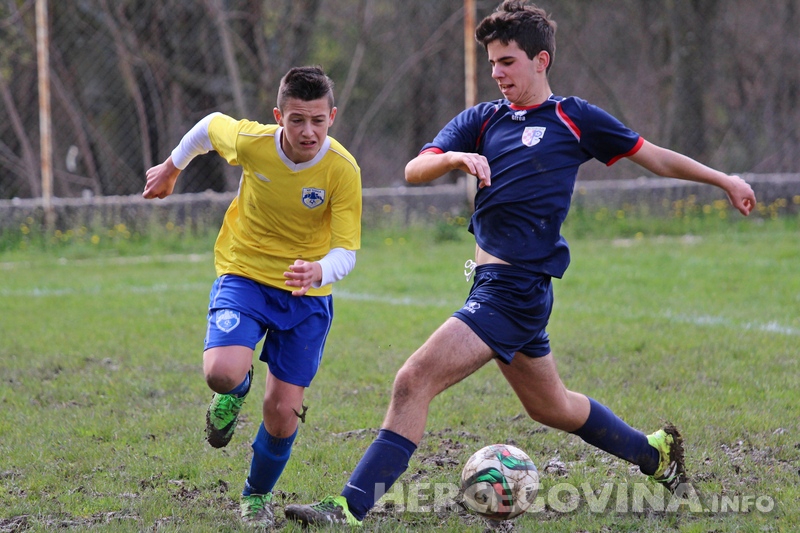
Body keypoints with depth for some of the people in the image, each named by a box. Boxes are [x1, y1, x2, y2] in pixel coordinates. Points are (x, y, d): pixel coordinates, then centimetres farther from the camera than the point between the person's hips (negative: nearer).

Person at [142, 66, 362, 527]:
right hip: (244, 276, 0)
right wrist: (172, 168, 22)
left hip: (307, 294, 0)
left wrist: (319, 273, -42)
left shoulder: (343, 170, -20)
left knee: (283, 413, -1)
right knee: (222, 373, -27)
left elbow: (346, 253, -19)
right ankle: (236, 391, 13)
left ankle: (258, 496, 29)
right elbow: (210, 125, 7)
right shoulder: (250, 142, -16)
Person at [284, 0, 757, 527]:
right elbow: (415, 171, 1)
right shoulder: (482, 119, 12)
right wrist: (455, 157, -20)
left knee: (414, 381, -17)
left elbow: (654, 156, 10)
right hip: (493, 282, 7)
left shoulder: (574, 119, -1)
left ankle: (352, 508, -17)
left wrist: (724, 179, 15)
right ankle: (656, 453, 41)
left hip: (517, 290, -7)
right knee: (552, 407, 22)